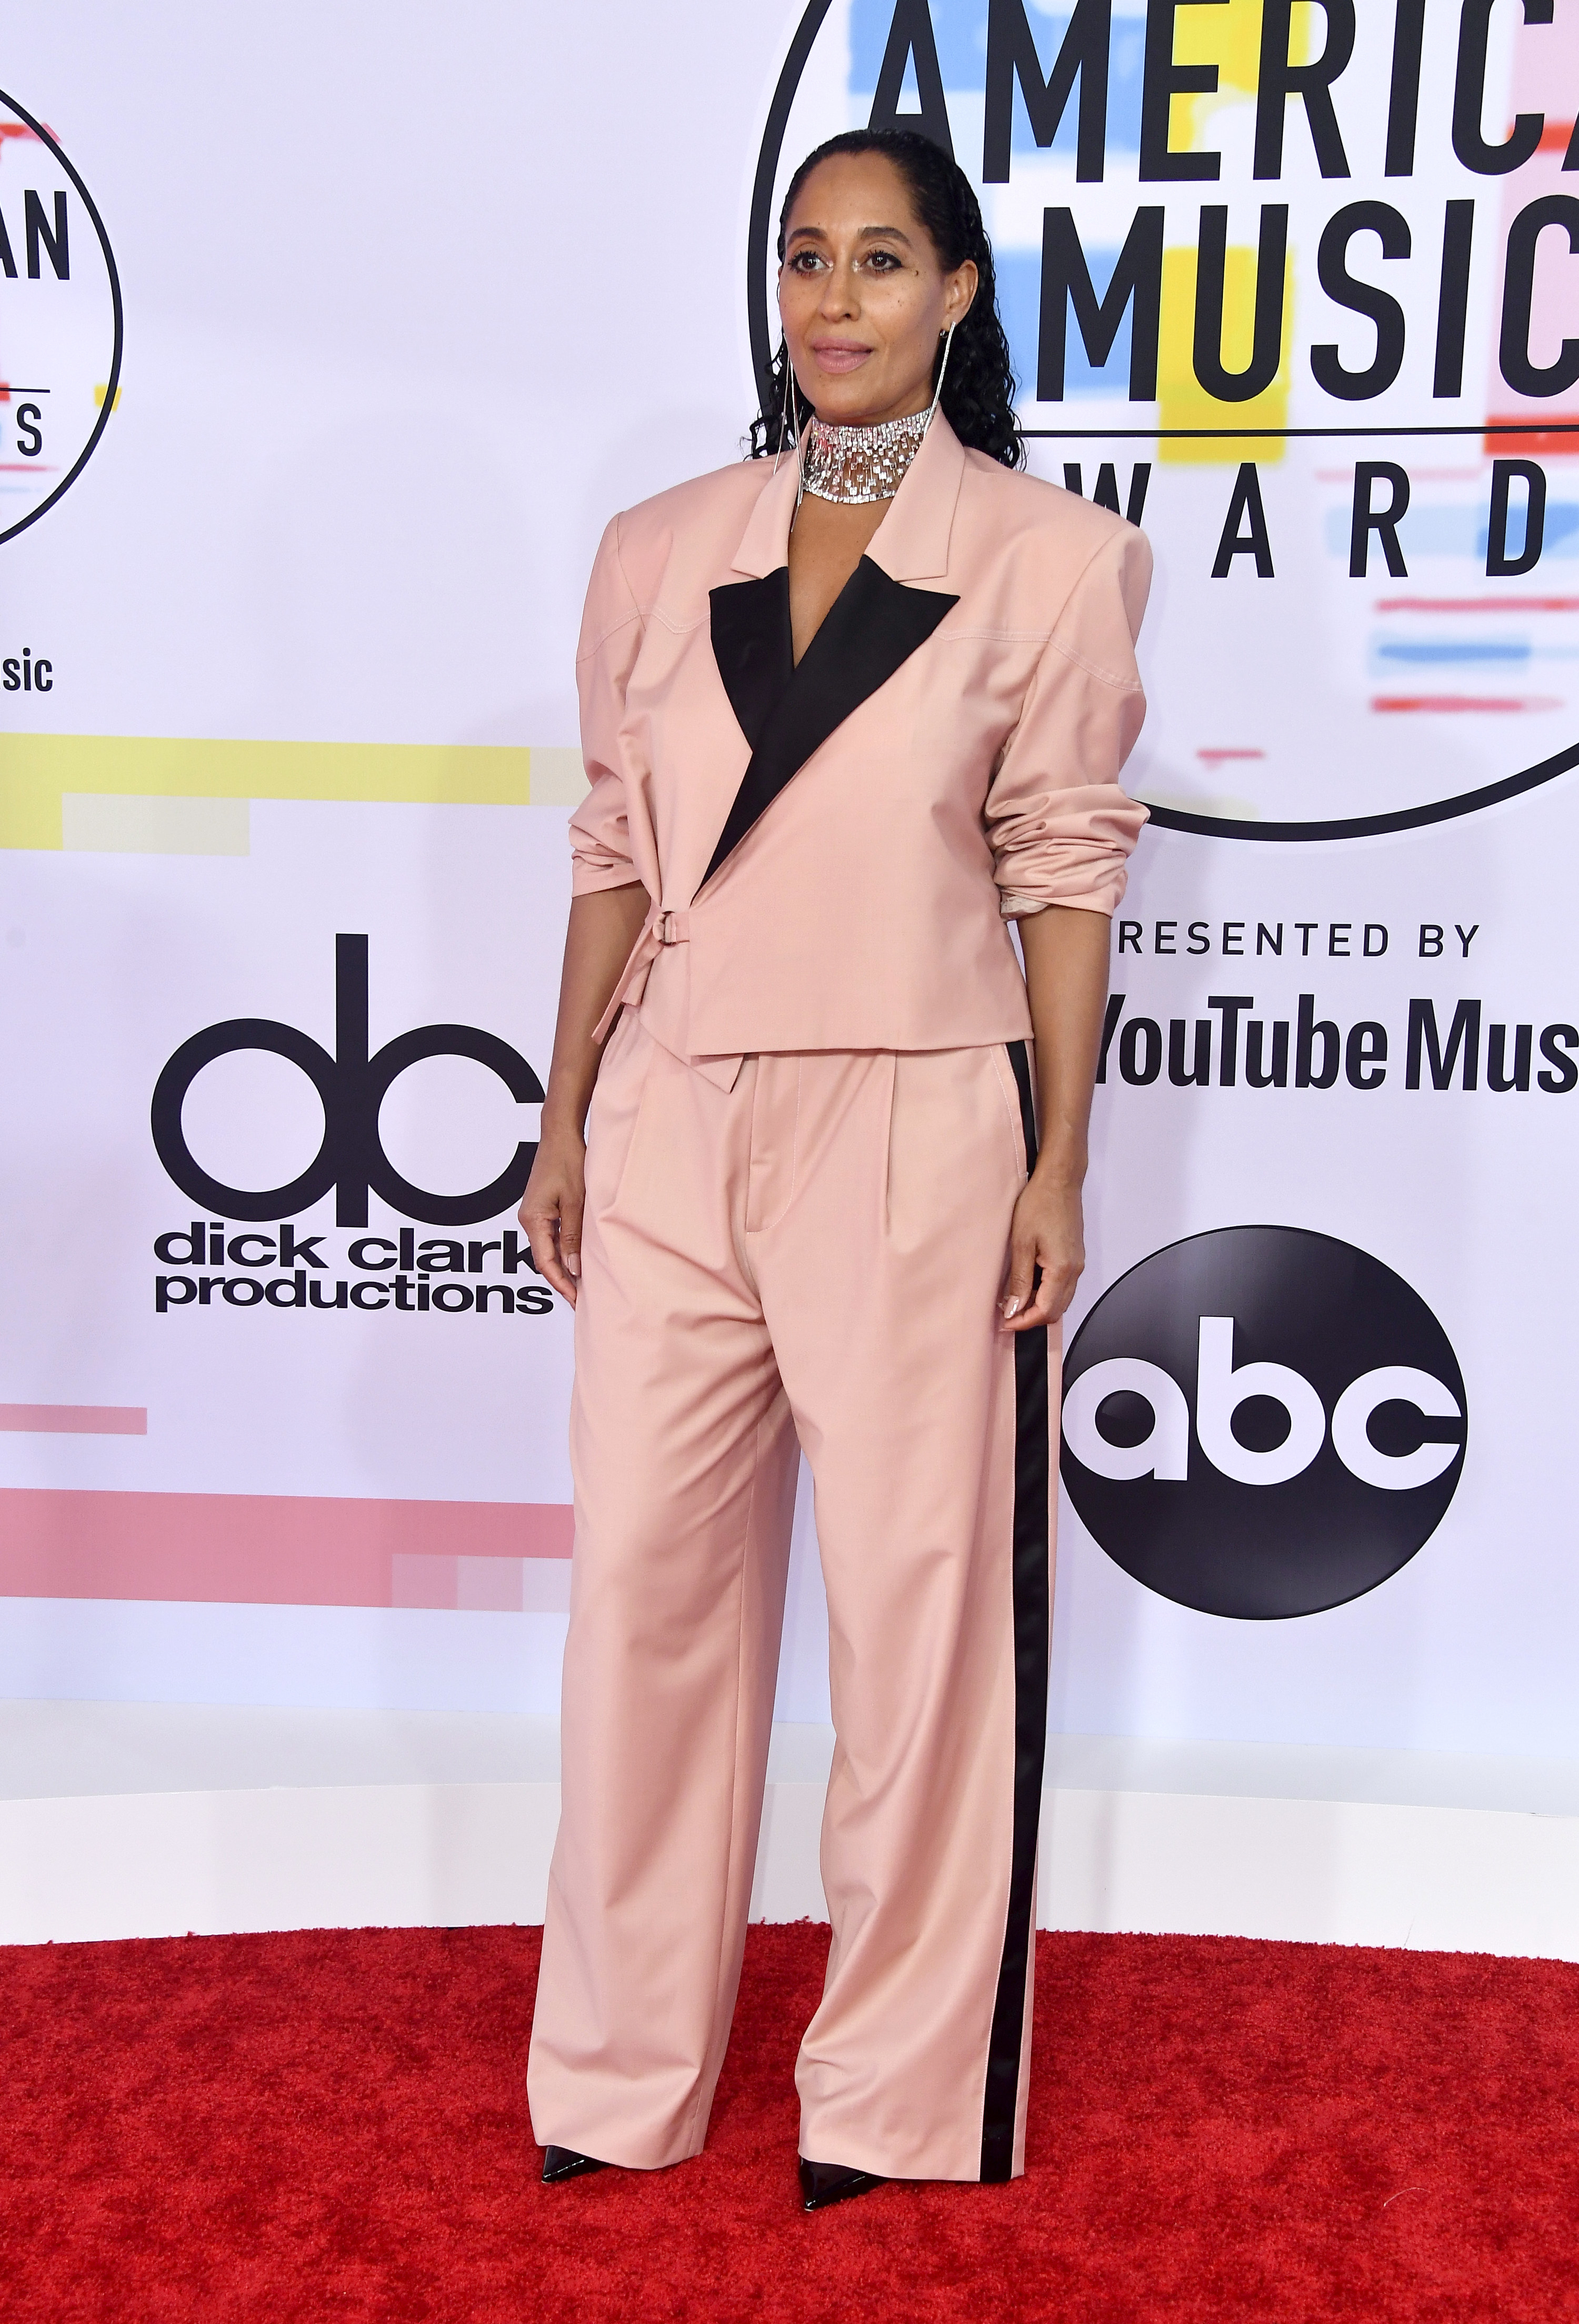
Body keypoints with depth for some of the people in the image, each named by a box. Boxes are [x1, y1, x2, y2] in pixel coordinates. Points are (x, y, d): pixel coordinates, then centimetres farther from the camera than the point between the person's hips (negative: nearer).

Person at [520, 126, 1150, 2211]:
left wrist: (1060, 1165, -5)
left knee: (924, 1597, 3)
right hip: (673, 1125, 4)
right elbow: (616, 852, 11)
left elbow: (1066, 873, 0)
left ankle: (899, 2093, 25)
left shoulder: (1045, 558, 1)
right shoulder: (662, 554, 9)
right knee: (648, 1577, 8)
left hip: (917, 1131, -3)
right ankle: (625, 2075, 28)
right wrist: (563, 1124, 8)